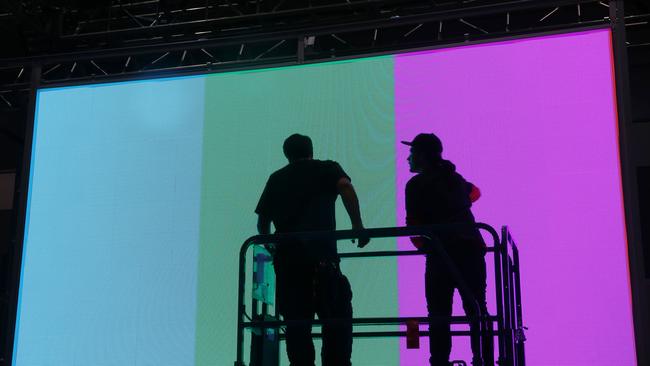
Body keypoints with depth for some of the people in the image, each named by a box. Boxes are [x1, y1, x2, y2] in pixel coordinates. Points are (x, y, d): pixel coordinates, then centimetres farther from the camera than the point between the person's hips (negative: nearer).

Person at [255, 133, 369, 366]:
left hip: (285, 258, 4)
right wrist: (358, 225, -9)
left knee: (296, 322, 8)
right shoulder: (327, 169, 12)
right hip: (321, 257, -4)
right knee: (337, 318, 1)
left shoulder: (276, 179, 22)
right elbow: (346, 187, -9)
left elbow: (262, 221, 21)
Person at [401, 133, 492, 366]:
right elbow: (474, 192, 40)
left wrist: (423, 245, 15)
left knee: (439, 315, -2)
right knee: (477, 310, 9)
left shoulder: (416, 184, -1)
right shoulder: (454, 177, 18)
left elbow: (414, 224, -2)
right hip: (472, 247, 6)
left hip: (442, 253, -5)